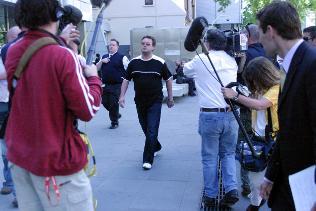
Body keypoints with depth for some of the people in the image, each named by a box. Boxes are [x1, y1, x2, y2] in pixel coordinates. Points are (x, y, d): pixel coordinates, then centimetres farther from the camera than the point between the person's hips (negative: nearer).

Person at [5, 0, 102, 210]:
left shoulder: (12, 52, 0)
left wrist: (60, 42, 12)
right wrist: (93, 77, 0)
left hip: (18, 155, 7)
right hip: (55, 160, -6)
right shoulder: (62, 55, -18)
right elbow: (88, 111, -16)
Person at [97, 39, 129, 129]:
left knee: (114, 103, -4)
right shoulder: (104, 57, 14)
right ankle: (116, 114, 36)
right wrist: (101, 61, -2)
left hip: (116, 85, -6)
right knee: (105, 102, 10)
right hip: (105, 84, 6)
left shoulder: (122, 57, -3)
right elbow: (96, 68, 14)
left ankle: (114, 122, 15)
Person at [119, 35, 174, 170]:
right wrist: (122, 96, -1)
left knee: (152, 130, -7)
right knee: (146, 129, 15)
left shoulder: (160, 62, -6)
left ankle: (148, 159, 1)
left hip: (155, 101, -3)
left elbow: (168, 79, 5)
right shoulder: (134, 62, 1)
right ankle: (156, 147, 41)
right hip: (140, 101, 4)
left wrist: (170, 97, 7)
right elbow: (126, 79, 7)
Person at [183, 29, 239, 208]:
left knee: (210, 157, 9)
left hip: (209, 115, -3)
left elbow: (185, 71, 16)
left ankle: (210, 196, 17)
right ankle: (232, 189, 6)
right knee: (228, 154, 18)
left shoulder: (200, 60, -3)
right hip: (231, 114, 3)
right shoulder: (232, 61, 6)